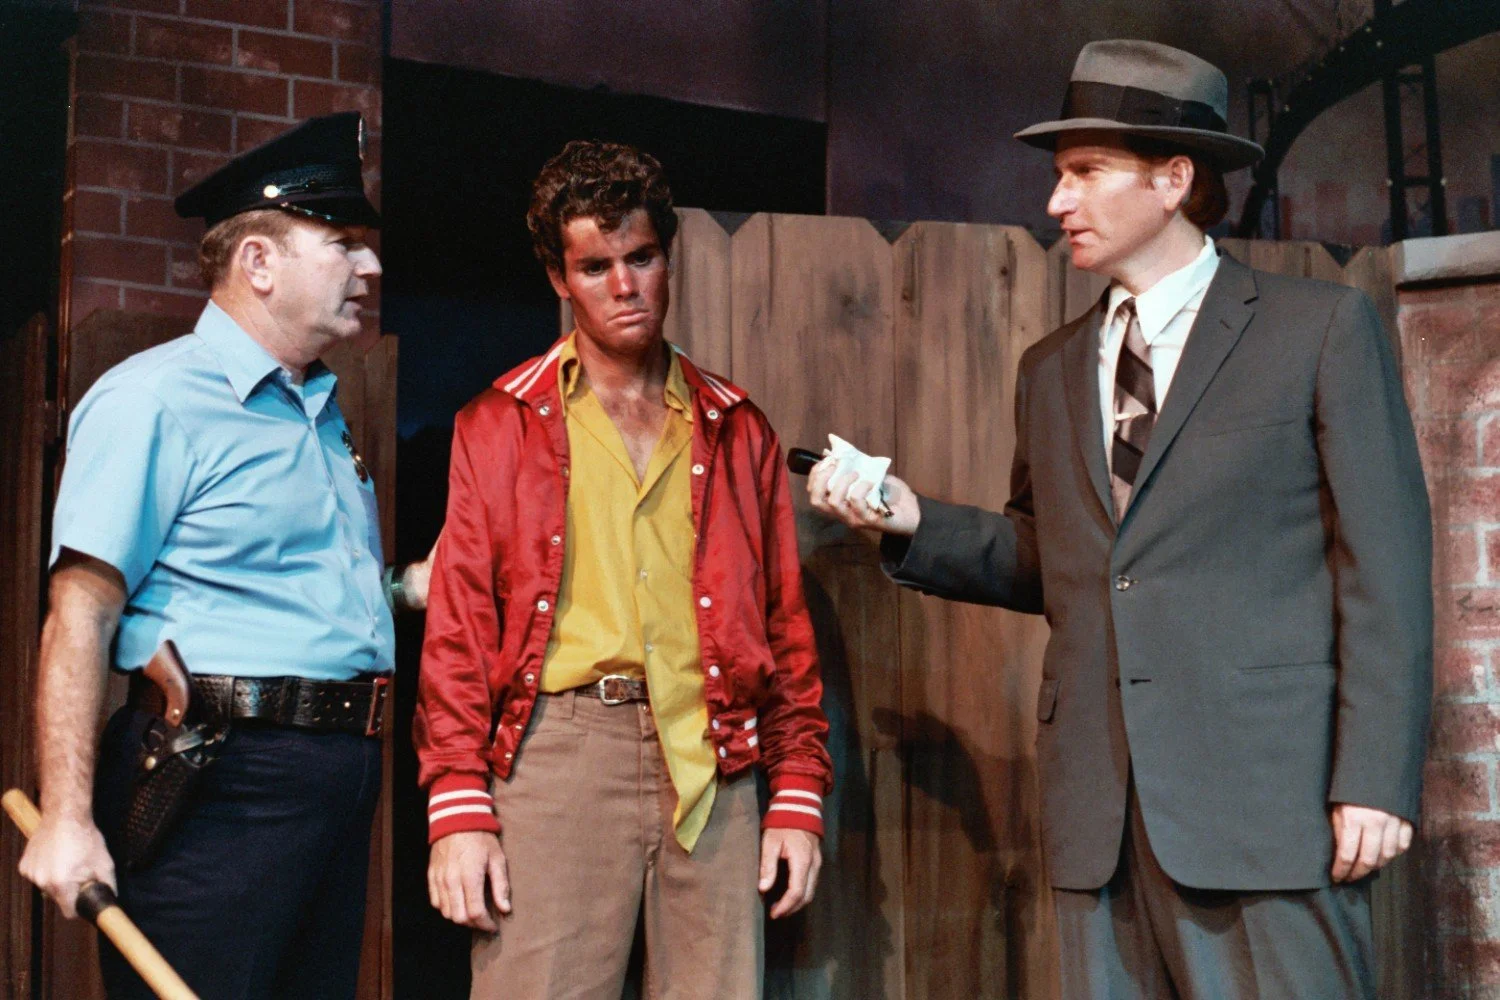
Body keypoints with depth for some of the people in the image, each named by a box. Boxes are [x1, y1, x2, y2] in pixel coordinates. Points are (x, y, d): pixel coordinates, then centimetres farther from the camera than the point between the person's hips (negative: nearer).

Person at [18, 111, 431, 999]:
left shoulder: (323, 413, 20)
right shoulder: (155, 399, -7)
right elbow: (81, 615, -14)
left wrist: (419, 584, 13)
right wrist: (66, 820, -21)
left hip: (339, 780, 9)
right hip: (220, 784, -8)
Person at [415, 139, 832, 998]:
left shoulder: (737, 429, 17)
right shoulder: (501, 426, 10)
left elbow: (787, 624, 15)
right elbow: (459, 628, 5)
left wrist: (798, 796, 7)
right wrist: (458, 809, -5)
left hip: (712, 765, 2)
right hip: (556, 744, -2)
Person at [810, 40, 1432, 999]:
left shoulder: (1322, 328, 1)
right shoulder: (1052, 370, 16)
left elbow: (1384, 564, -4)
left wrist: (1375, 779, -11)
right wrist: (913, 520, 3)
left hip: (1268, 801, -5)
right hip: (1101, 811, 5)